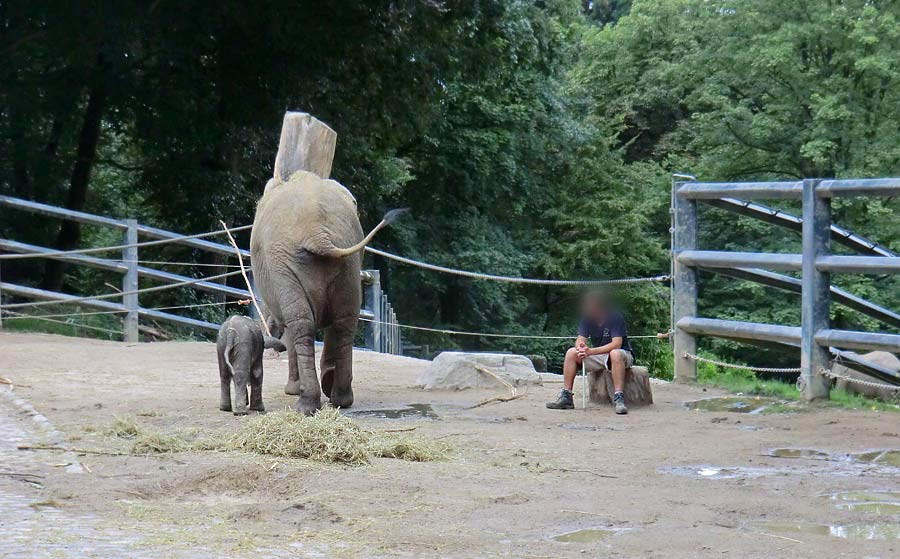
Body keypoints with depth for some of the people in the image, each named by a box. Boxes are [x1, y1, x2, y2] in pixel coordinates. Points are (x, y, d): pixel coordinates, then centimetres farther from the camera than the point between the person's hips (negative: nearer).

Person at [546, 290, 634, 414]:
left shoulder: (615, 317, -19)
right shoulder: (587, 318, -1)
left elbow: (616, 344, -29)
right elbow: (580, 339, -8)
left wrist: (591, 351, -38)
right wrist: (580, 347, -34)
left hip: (621, 354, -6)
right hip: (598, 357, 6)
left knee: (615, 354, -40)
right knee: (571, 353, -13)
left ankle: (619, 398, -45)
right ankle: (566, 397, -15)